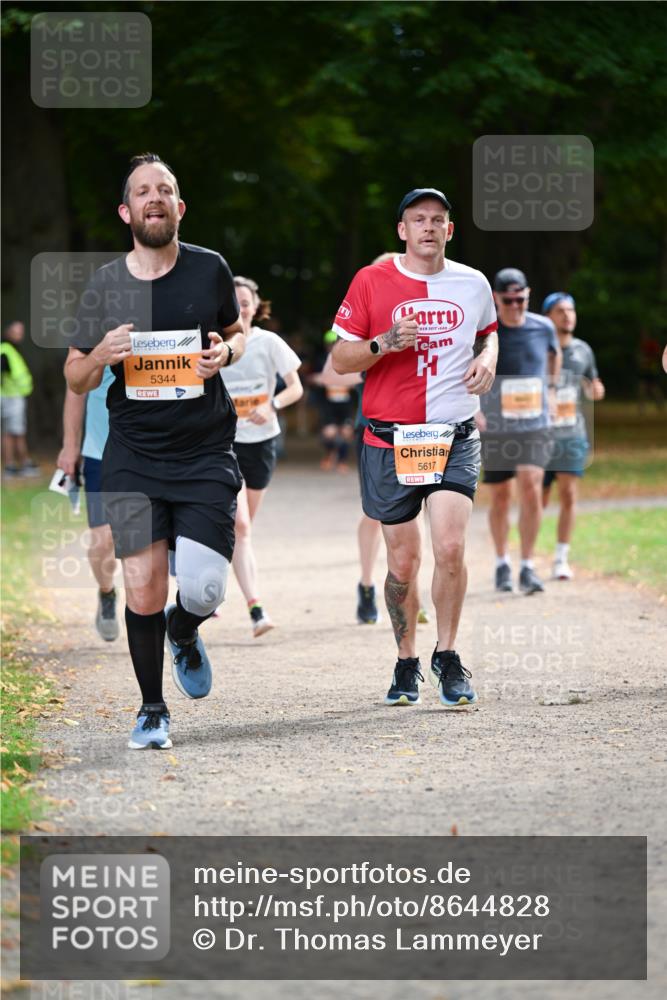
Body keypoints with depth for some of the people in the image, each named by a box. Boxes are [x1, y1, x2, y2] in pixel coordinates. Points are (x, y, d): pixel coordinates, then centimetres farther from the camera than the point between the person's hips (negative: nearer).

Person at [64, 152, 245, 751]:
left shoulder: (210, 270, 2)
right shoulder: (106, 287, 2)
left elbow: (237, 333, 19)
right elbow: (75, 380, 10)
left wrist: (225, 352, -4)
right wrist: (100, 355, -13)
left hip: (206, 453, 0)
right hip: (134, 455, 0)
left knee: (203, 589, -11)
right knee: (143, 592, -3)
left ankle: (184, 635, 27)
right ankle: (153, 711, 17)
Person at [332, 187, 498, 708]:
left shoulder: (473, 283, 6)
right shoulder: (372, 282, -1)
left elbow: (488, 331, 27)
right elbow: (340, 358, 1)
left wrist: (487, 358, 4)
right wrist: (385, 343, -17)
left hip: (456, 436, 1)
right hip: (391, 439, -1)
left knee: (450, 547, -15)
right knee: (403, 561, 3)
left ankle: (448, 655, 3)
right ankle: (407, 661, 23)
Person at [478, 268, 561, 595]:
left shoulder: (543, 328, 1)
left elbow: (554, 354, 25)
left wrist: (551, 389, 20)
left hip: (535, 425, 1)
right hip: (494, 429, -1)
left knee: (530, 488, -16)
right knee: (500, 497, 8)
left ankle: (528, 567, -9)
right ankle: (502, 563, 29)